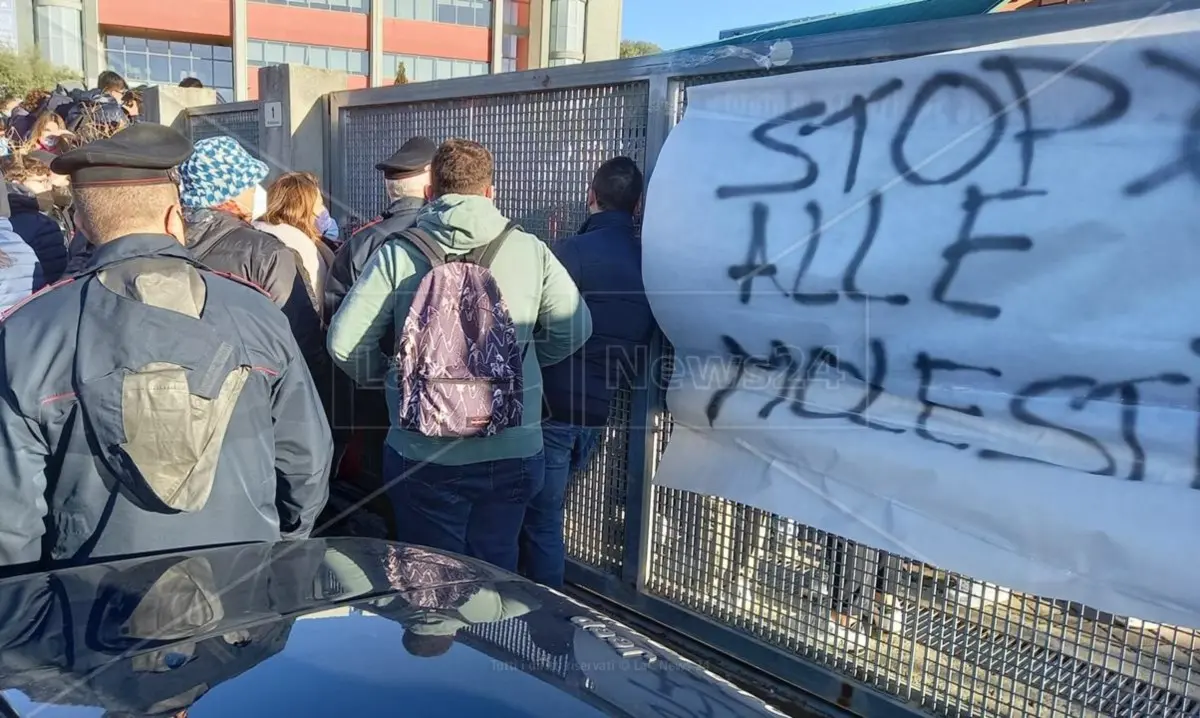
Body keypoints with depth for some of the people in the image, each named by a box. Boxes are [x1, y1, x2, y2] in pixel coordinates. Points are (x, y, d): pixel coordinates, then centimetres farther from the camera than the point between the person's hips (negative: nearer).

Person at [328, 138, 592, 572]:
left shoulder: (396, 255, -6)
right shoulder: (530, 250, -3)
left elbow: (344, 342, -8)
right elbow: (574, 329, 0)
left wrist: (386, 375, 12)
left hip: (421, 457, -1)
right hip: (512, 454, 1)